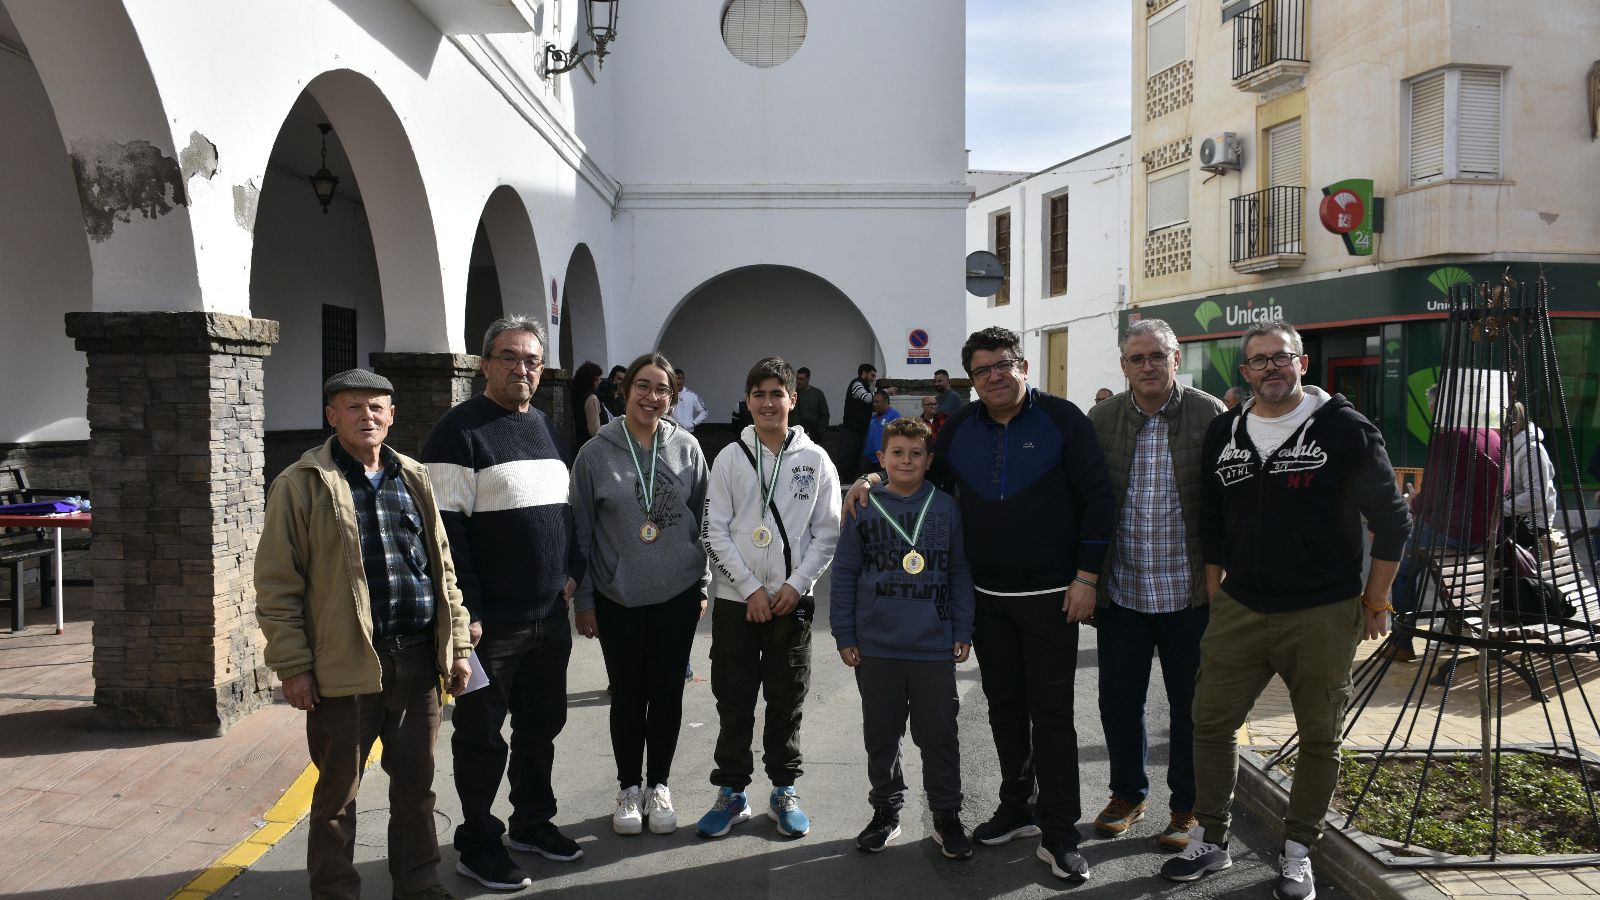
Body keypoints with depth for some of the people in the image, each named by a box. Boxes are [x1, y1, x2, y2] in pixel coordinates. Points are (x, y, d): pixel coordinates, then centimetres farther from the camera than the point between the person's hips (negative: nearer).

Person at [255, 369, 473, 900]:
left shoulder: (414, 479, 11)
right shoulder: (302, 484, -4)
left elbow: (442, 566, 15)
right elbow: (277, 583, -6)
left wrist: (458, 645, 10)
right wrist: (293, 666, -10)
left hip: (418, 660, 5)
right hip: (346, 664, -4)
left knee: (416, 784, 15)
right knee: (338, 792, 9)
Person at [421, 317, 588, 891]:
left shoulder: (545, 427, 13)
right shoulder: (460, 430, -11)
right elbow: (445, 527, -16)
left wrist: (572, 571, 10)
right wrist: (464, 609, -19)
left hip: (550, 616, 7)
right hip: (491, 623, -7)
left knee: (541, 725, 17)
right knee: (481, 735, 6)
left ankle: (533, 822, 34)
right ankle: (478, 844, 20)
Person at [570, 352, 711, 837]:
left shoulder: (687, 448, -1)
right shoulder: (597, 453, -5)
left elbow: (703, 520, 5)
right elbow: (581, 532, -1)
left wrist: (703, 586, 4)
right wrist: (584, 600, -1)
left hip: (677, 595, 1)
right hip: (618, 598, -1)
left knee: (667, 692, 9)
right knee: (628, 695, 10)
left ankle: (659, 785, 27)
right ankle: (630, 787, 27)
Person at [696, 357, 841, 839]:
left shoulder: (815, 460, 1)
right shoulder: (730, 458, 1)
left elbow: (828, 533, 0)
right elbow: (714, 531, -3)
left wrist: (794, 585, -10)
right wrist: (750, 588, -10)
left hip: (793, 600, 0)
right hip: (735, 599, 0)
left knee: (787, 701, 9)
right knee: (734, 700, 6)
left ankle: (784, 791, 23)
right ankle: (732, 793, 19)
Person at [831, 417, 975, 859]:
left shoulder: (946, 508, 0)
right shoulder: (863, 508, 0)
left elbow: (960, 573, 3)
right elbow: (844, 575, 3)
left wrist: (963, 632, 0)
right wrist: (844, 636, 1)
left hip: (934, 647, -1)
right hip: (875, 647, 1)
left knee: (939, 734, 7)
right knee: (880, 735, 13)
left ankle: (946, 816, 22)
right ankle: (886, 810, 29)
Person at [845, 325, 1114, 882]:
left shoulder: (1061, 419, -7)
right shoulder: (960, 429, 6)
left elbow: (1097, 498, -8)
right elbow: (922, 475, 20)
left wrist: (1086, 576, -12)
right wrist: (875, 477, 0)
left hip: (1051, 596, -5)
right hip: (986, 596, 5)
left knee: (1051, 712, -1)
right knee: (1003, 705, 14)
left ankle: (1058, 836, 7)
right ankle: (1016, 808, 30)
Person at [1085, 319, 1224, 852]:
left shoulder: (1209, 415, -4)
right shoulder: (1101, 420, 3)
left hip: (1188, 593, -2)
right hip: (1121, 591, 3)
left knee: (1190, 704, 10)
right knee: (1118, 700, 12)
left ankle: (1186, 806, 27)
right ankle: (1128, 793, 34)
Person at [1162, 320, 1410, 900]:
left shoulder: (1344, 429, -7)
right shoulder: (1223, 433, 6)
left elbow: (1391, 521, -3)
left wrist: (1375, 602, -2)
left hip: (1322, 617, -3)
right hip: (1239, 611, 4)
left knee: (1319, 738, 8)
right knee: (1211, 721, 6)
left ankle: (1298, 852, 24)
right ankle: (1210, 840, 22)